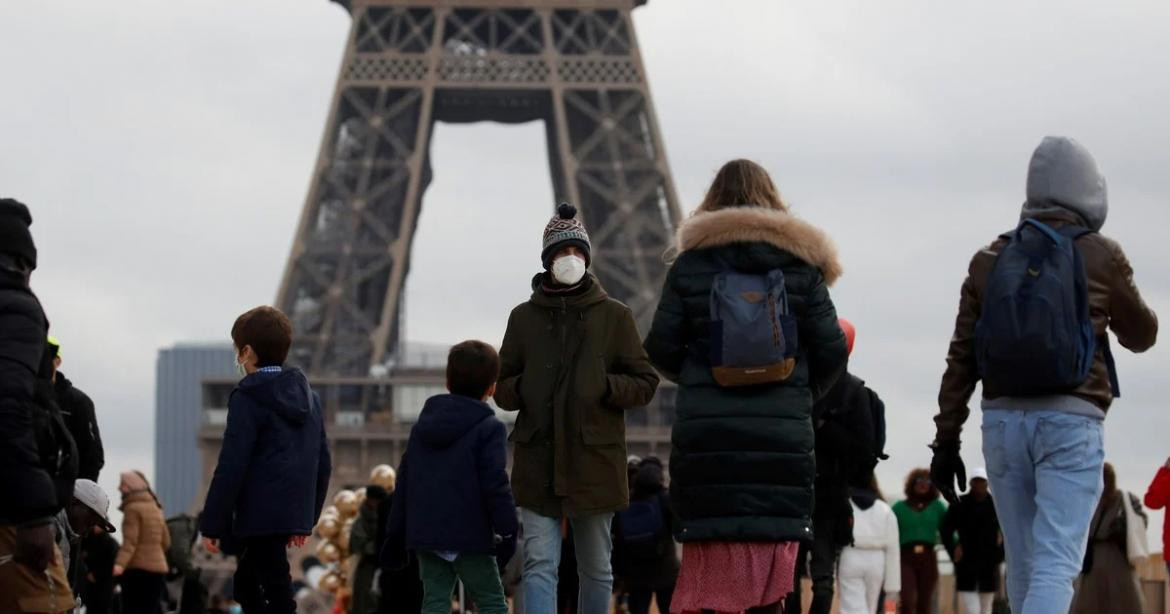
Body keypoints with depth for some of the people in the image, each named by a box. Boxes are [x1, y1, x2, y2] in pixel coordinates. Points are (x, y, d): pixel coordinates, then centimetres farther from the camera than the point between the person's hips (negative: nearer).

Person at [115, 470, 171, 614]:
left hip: (138, 569, -8)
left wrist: (120, 564, -29)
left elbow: (130, 541, -19)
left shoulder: (133, 508, -8)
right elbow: (166, 542, 21)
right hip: (159, 567, 8)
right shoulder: (154, 507, 17)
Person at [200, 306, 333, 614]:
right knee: (246, 586, 22)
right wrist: (308, 517, 21)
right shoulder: (308, 396, 13)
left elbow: (231, 467, -15)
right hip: (294, 513, 8)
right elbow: (323, 463, 15)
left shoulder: (248, 399, -10)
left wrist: (211, 525, -11)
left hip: (260, 515, -8)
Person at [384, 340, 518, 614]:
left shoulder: (421, 426, 14)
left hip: (424, 533, 5)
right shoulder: (490, 428, -6)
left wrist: (396, 532, 19)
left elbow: (404, 481, 15)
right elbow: (495, 484, -14)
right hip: (469, 536, -5)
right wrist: (508, 529, -9)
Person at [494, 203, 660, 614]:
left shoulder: (614, 316, 5)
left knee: (596, 567, 9)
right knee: (540, 564, -9)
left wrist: (606, 387, -14)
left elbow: (645, 383, 5)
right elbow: (502, 389, 14)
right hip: (538, 462, 0)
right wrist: (524, 389, -9)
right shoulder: (524, 317, 9)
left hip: (595, 461, 0)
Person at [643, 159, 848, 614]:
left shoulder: (690, 264, 4)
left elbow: (660, 349, 2)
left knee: (708, 577, 0)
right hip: (783, 438, 0)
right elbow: (831, 350, 2)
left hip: (705, 436, 0)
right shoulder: (800, 264, 5)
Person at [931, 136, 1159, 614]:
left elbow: (961, 358, 7)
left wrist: (946, 439, 10)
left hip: (1003, 420, 4)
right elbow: (1141, 336, 16)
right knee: (1056, 563, -10)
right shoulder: (1101, 256, 1)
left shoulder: (989, 261, 9)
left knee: (1022, 564, 13)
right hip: (1071, 421, -4)